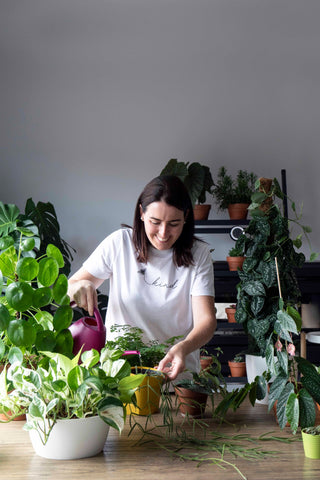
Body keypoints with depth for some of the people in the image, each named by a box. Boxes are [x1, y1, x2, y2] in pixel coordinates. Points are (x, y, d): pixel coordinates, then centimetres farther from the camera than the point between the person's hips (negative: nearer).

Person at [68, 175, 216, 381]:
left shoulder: (198, 254, 0)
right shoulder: (119, 243, 0)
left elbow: (206, 319, -9)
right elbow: (63, 290, 3)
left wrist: (183, 348, -31)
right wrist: (79, 287, -22)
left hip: (177, 373, 0)